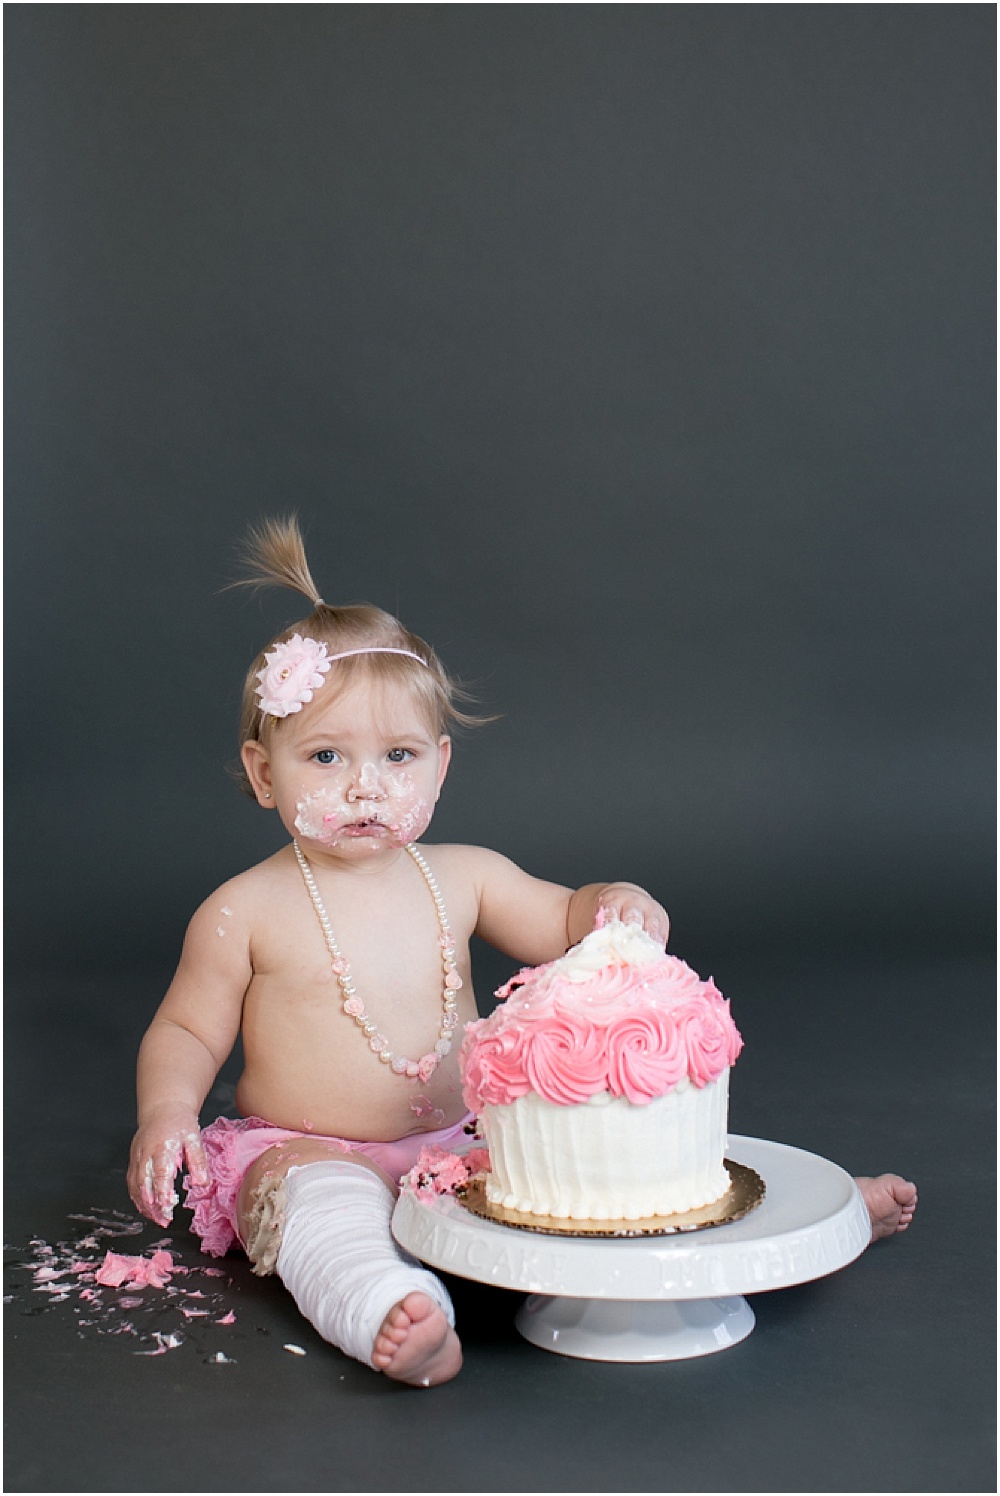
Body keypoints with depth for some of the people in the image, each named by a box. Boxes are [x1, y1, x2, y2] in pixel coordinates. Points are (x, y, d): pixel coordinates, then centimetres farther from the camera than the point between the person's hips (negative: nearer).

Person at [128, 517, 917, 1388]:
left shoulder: (462, 878, 2)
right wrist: (165, 1114, -17)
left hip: (456, 1149, 4)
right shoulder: (244, 913, -8)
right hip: (308, 1155, -3)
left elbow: (563, 924, 13)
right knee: (323, 1199, -35)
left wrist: (617, 907, -9)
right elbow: (185, 1031, 1)